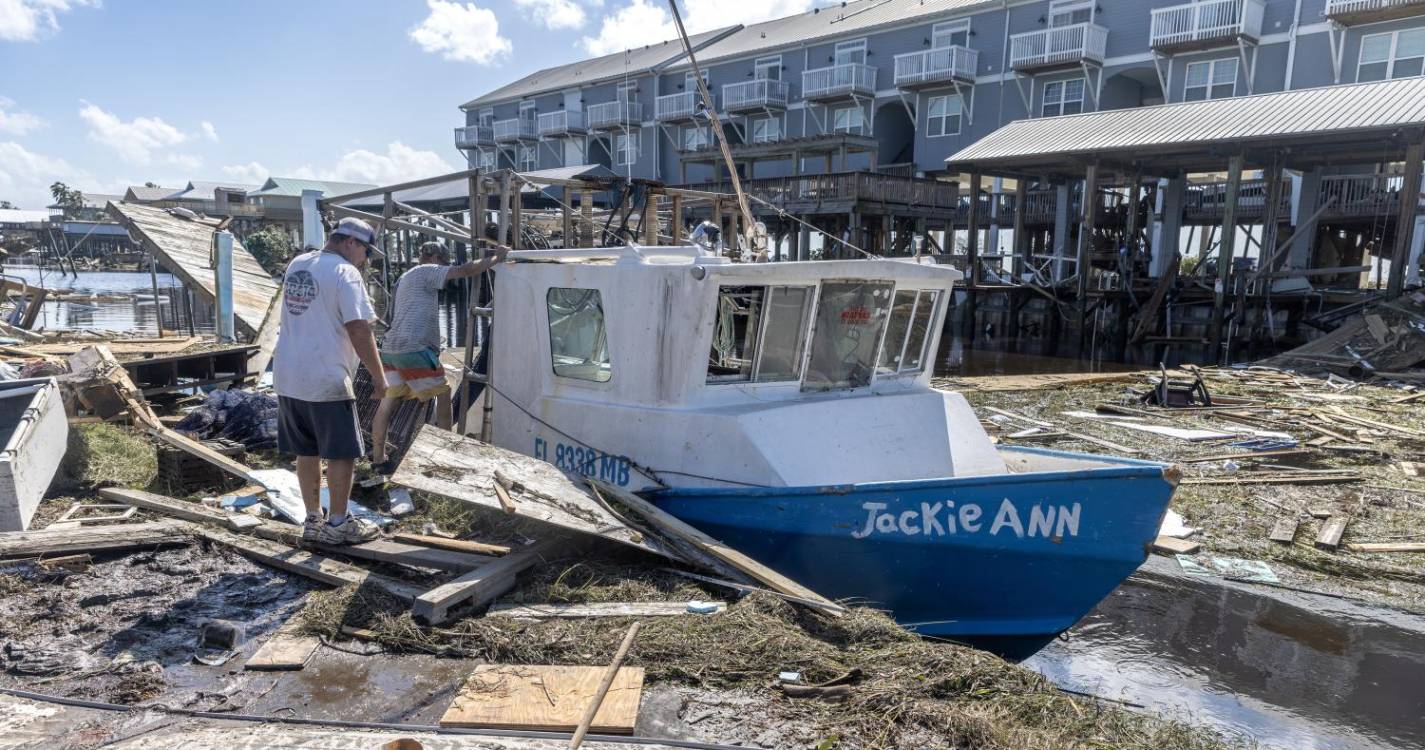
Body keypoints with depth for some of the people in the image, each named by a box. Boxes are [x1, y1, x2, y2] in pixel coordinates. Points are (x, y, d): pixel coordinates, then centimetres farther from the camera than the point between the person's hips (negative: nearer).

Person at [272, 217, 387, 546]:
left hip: (287, 377, 8)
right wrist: (380, 378, -10)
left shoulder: (296, 264, 12)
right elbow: (359, 331, -18)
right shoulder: (345, 273, -13)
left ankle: (313, 520, 23)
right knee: (342, 454, 4)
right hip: (326, 381, -8)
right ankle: (337, 524, 11)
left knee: (306, 452, 15)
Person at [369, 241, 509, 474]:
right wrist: (495, 258, -1)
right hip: (414, 349, -9)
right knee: (443, 393, 6)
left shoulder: (406, 278, 27)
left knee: (387, 403, 8)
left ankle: (378, 459, 9)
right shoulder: (426, 271, -3)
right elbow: (466, 270, -13)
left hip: (391, 348, 10)